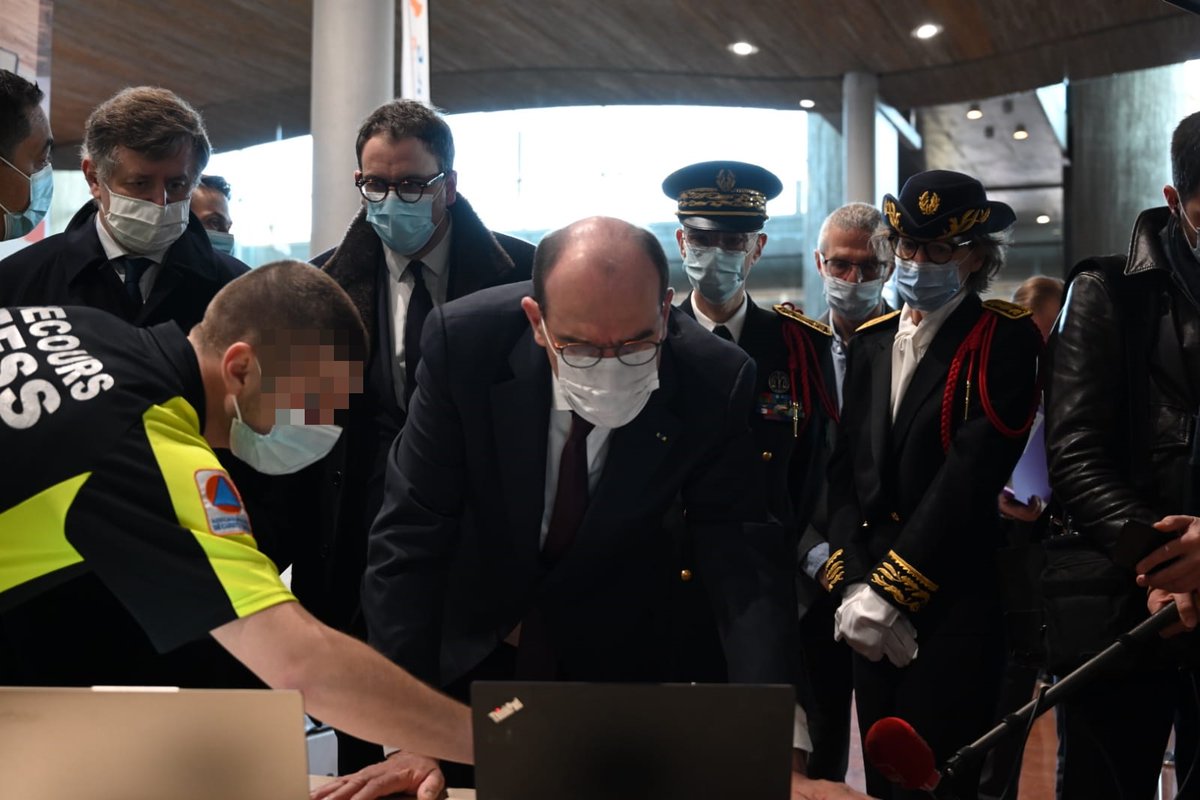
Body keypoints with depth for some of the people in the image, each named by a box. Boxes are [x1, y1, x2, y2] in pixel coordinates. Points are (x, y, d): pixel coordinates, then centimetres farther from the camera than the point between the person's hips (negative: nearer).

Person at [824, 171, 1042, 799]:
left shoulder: (1004, 339, -6)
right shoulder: (870, 341, 13)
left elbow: (973, 473, -15)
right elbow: (846, 470, 6)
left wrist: (891, 591, -16)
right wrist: (854, 585, -7)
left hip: (956, 605, -5)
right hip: (874, 608, 6)